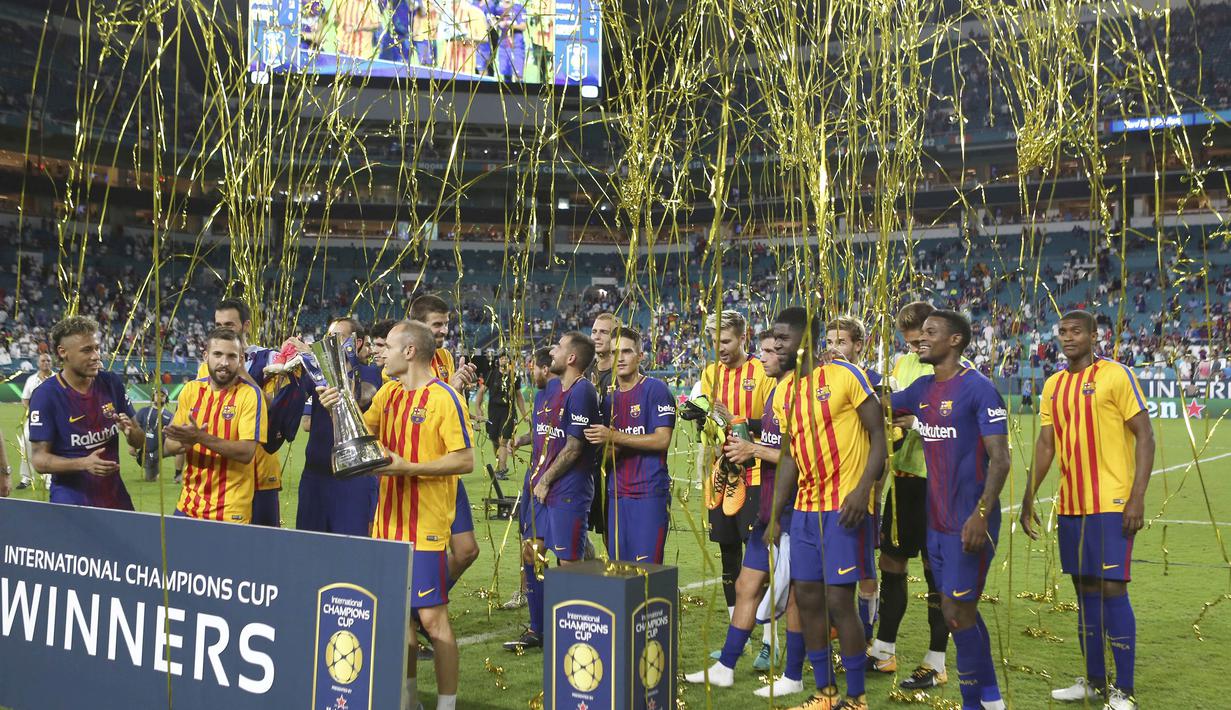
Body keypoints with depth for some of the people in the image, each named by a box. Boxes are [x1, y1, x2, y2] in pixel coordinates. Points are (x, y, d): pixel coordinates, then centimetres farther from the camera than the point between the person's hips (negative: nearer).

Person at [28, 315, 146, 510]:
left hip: (115, 498, 4)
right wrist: (84, 463, -28)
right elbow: (39, 459, -12)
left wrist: (131, 431, -15)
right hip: (70, 501, -4)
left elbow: (139, 441, 8)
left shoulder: (113, 383, 1)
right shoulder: (45, 395, -12)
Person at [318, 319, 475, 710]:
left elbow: (465, 460, -16)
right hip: (389, 520, 7)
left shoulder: (445, 398, -12)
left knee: (432, 617, -4)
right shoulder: (389, 392, 11)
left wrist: (409, 467, -21)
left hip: (425, 525, -7)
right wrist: (338, 407, -2)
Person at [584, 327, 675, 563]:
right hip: (616, 494, 7)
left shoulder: (656, 389, -5)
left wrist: (615, 437, -14)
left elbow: (662, 440, -14)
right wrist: (610, 451, -8)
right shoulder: (608, 398, 15)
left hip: (650, 493, -6)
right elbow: (605, 457, 16)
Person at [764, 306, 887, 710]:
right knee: (806, 597, 9)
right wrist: (775, 516, 13)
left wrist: (862, 489, -20)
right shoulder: (783, 395, 11)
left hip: (844, 508, -7)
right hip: (805, 509, 7)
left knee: (839, 602, -6)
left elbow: (879, 434, -9)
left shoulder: (845, 375, -9)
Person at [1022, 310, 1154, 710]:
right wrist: (1029, 498, 9)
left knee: (1111, 589, -6)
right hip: (1070, 506, 6)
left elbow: (1144, 437, -9)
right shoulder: (1053, 385, 11)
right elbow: (1045, 444, 14)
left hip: (1111, 504, -6)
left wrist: (1137, 497, -16)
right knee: (1085, 590, 12)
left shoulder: (1115, 375, -7)